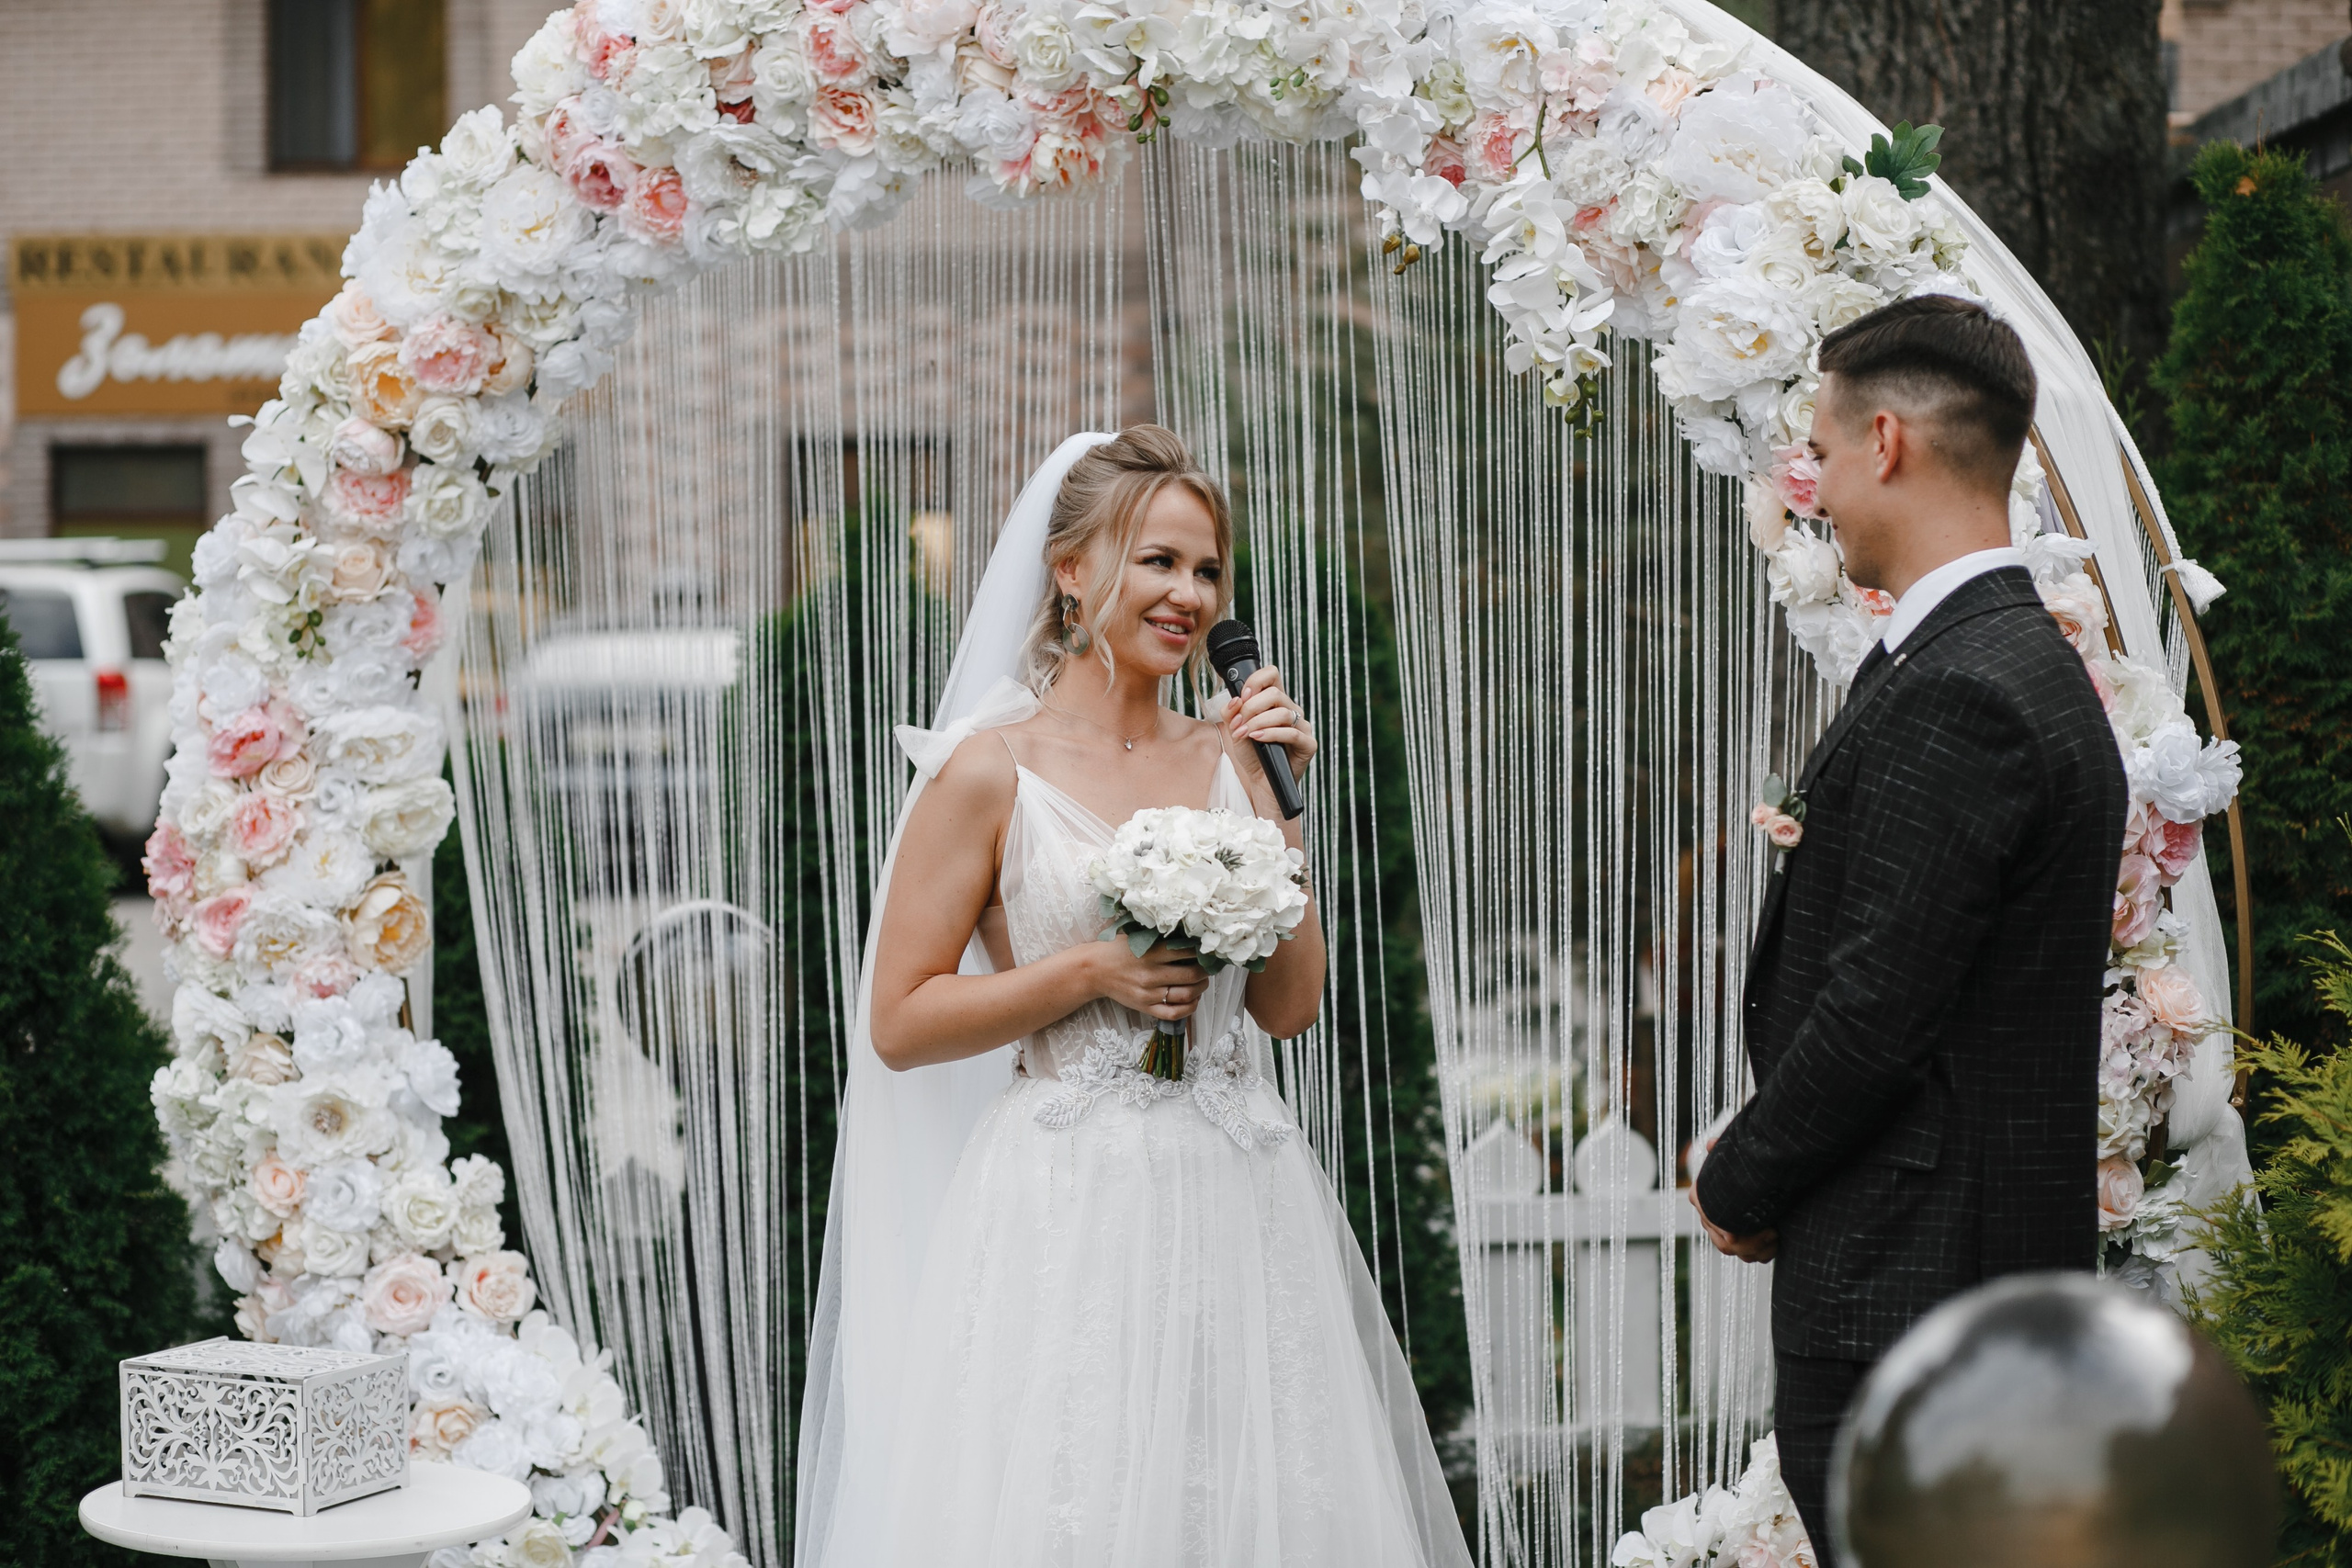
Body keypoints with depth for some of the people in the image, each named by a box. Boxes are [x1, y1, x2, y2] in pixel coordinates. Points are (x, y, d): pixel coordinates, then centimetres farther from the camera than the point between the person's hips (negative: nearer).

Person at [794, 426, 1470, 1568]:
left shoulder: (1226, 758, 9)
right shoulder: (992, 770, -4)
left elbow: (1290, 1005, 8)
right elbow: (899, 1024, -4)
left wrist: (1274, 805, 0)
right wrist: (1090, 972, -14)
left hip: (1243, 1204, 5)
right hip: (1076, 1206, -4)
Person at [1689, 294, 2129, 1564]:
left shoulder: (1953, 696, -19)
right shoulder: (2029, 665, 13)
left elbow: (1874, 1007, -20)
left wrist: (1738, 1183, -5)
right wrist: (1764, 1164, 10)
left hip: (1902, 1287, -10)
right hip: (2008, 1267, 10)